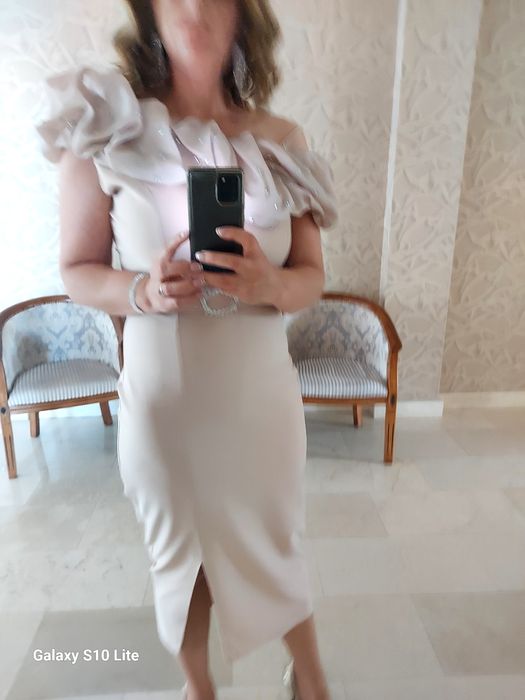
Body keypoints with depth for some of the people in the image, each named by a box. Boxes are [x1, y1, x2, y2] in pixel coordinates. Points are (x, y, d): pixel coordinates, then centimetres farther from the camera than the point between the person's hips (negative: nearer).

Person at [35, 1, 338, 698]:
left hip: (262, 389, 2)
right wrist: (144, 291, -21)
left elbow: (312, 277, 2)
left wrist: (268, 283, -20)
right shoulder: (107, 130, -4)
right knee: (179, 554, 18)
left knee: (278, 548, 18)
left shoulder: (279, 141, 1)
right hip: (163, 392, -1)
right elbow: (77, 269, 0)